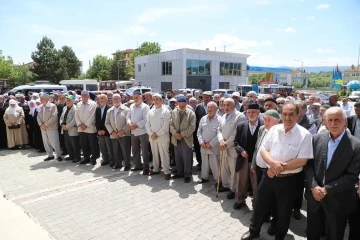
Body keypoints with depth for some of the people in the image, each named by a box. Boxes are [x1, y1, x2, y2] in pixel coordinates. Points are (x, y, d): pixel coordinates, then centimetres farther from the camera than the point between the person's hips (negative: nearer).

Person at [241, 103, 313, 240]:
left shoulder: (304, 135, -12)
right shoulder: (274, 129, -1)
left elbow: (302, 161, -14)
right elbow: (263, 149, -1)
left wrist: (281, 168, -16)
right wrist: (273, 163, -19)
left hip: (288, 180, -3)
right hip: (269, 175, 3)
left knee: (283, 211, 16)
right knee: (260, 205, 16)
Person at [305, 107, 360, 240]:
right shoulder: (317, 139, -2)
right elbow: (308, 165, 0)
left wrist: (327, 189, -18)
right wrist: (313, 186, -13)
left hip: (337, 200, -3)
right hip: (314, 195, 3)